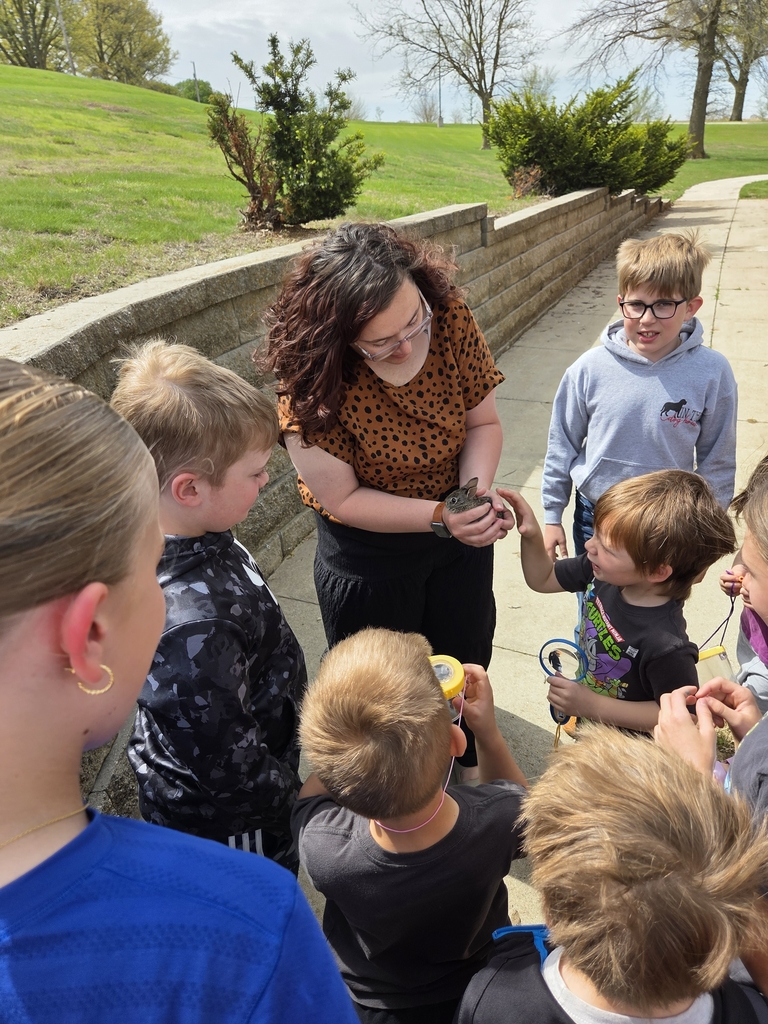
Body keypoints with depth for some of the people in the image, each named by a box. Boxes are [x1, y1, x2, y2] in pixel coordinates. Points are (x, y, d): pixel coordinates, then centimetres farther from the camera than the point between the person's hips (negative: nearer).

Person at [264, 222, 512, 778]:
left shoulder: (451, 317, -21)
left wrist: (478, 488, -27)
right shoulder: (314, 381, -30)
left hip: (459, 525, 4)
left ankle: (467, 763, 60)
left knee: (466, 656, 27)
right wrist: (440, 517, -32)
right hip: (369, 551, -4)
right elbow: (342, 497, -24)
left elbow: (483, 421, -9)